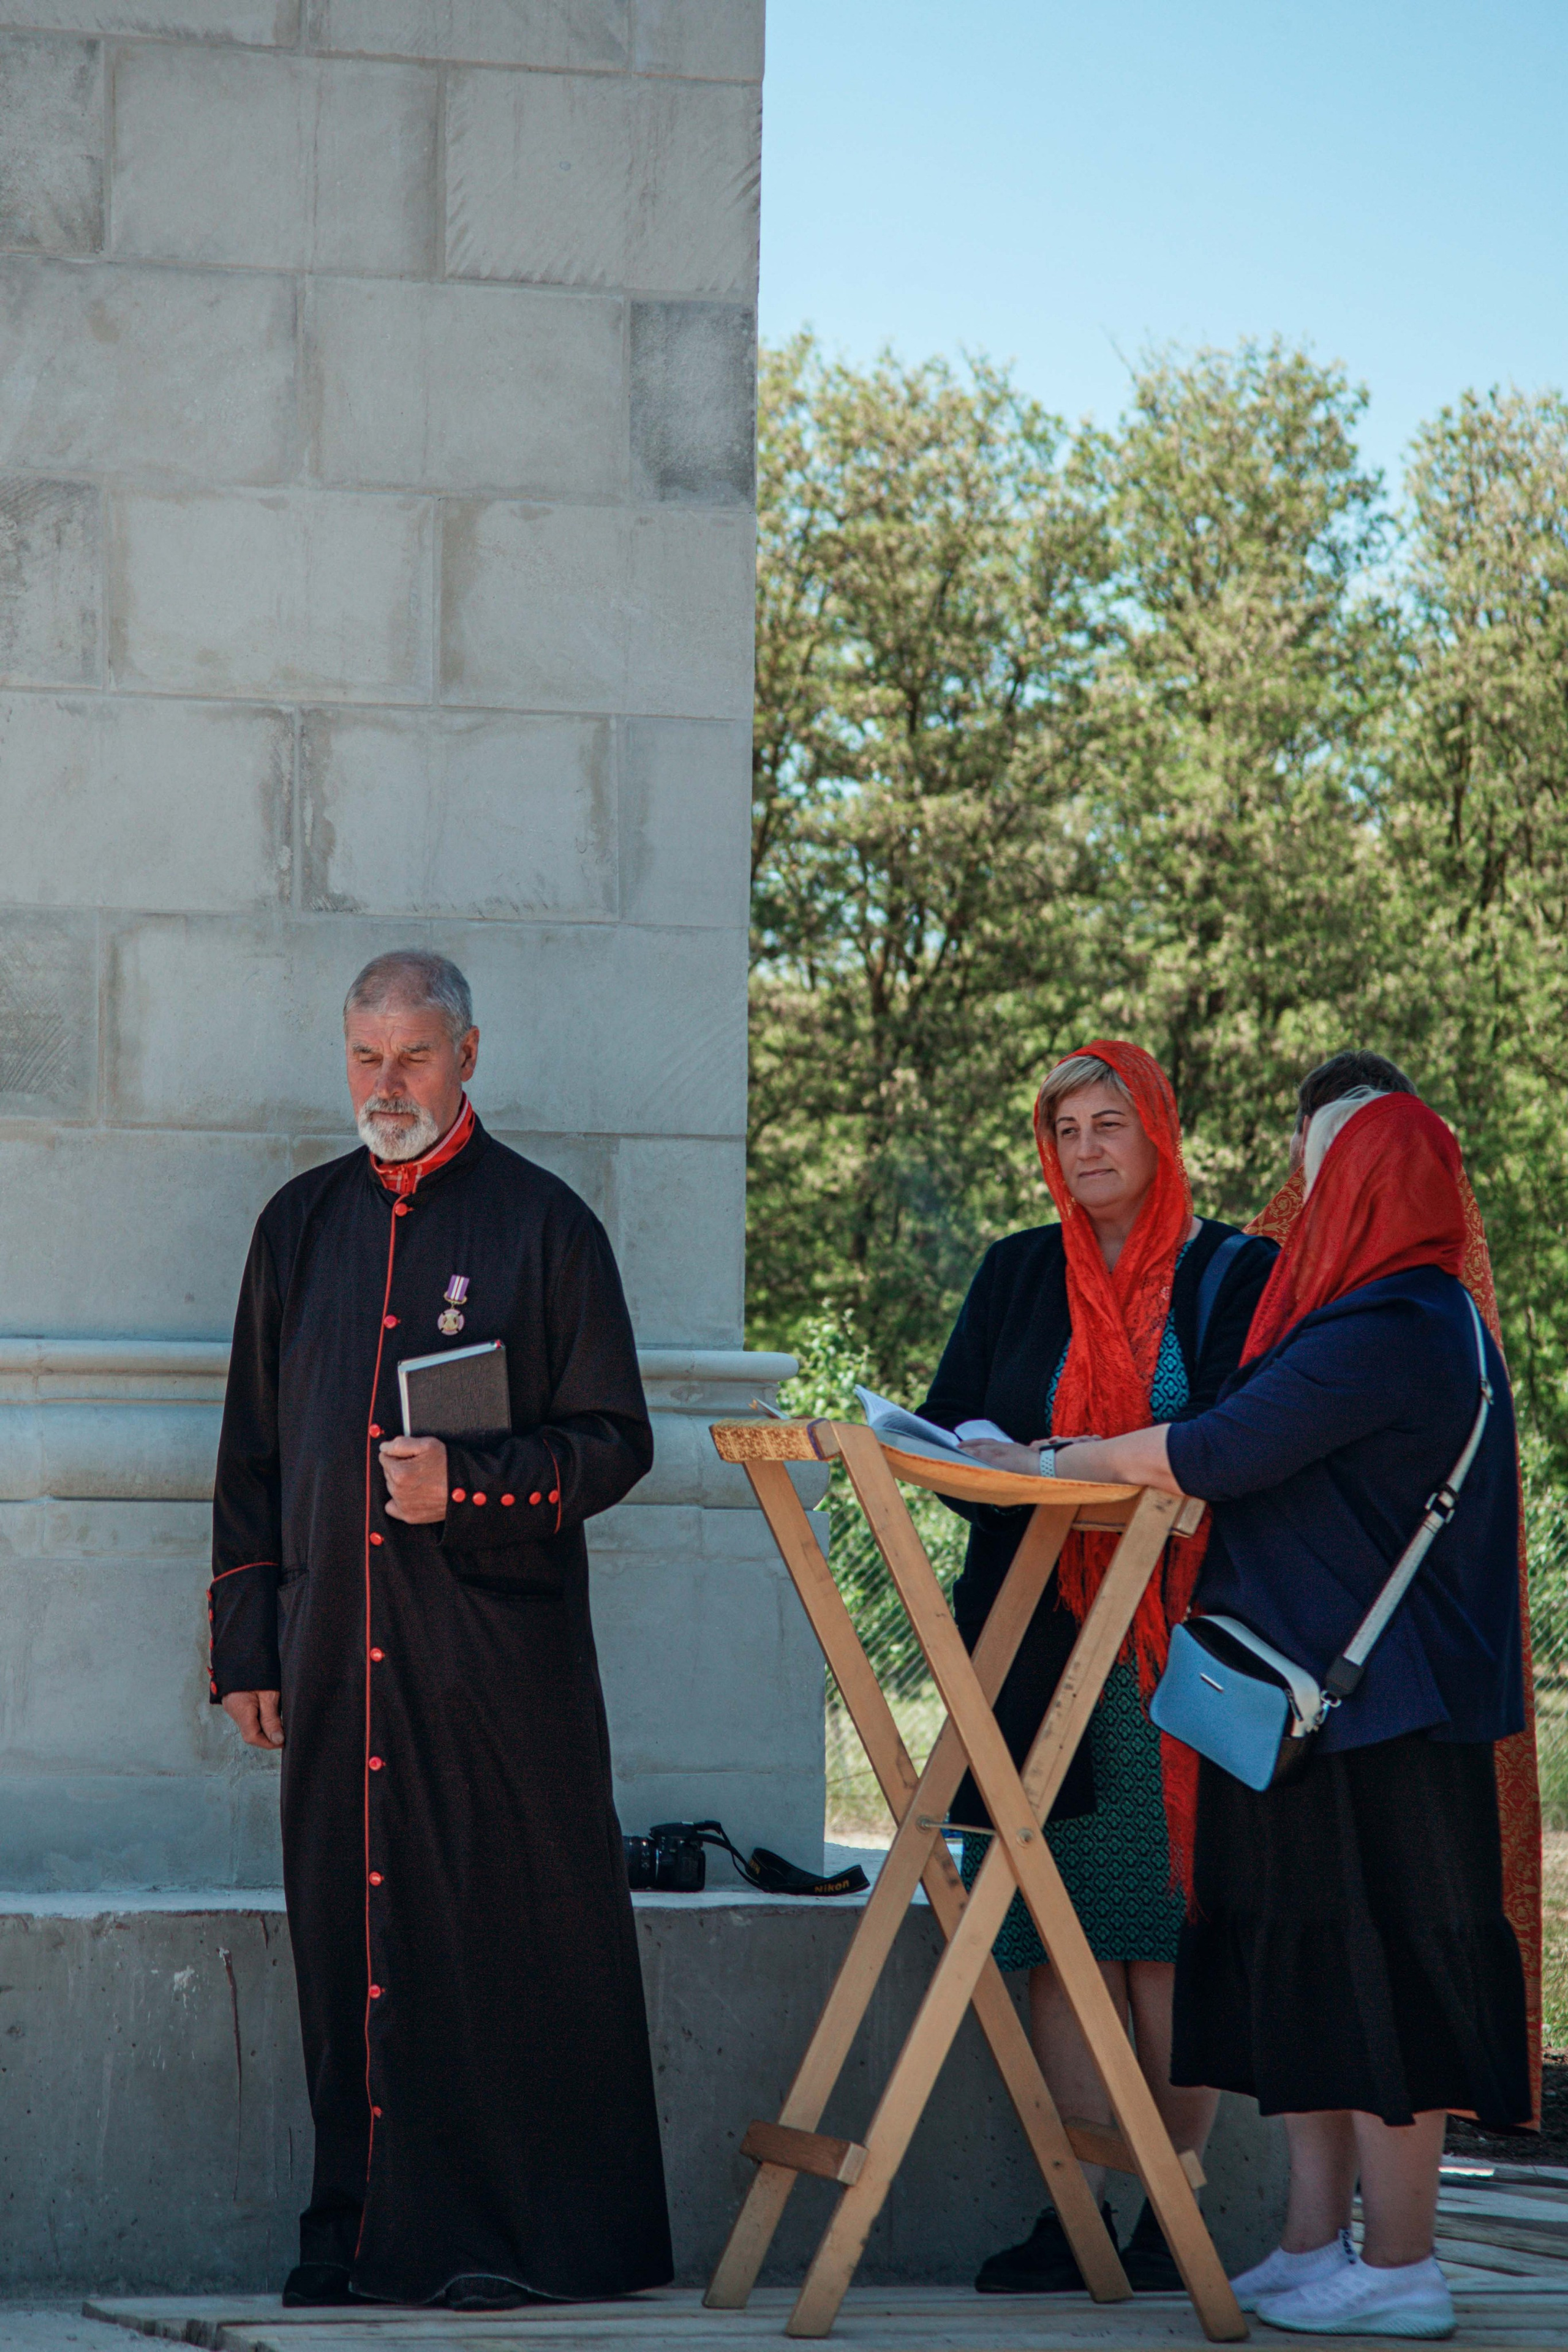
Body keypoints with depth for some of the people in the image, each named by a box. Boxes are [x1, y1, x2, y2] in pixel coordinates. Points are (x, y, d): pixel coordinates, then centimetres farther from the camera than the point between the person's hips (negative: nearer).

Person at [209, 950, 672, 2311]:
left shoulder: (542, 1223, 2)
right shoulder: (303, 1226, 15)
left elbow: (613, 1441, -1)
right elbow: (252, 1452, 17)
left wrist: (469, 1485, -17)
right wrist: (245, 1643, 11)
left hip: (498, 1639, -4)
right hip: (334, 1645, 4)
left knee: (509, 1933, -5)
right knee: (353, 1933, 4)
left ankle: (522, 2236, -1)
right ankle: (366, 2233, 9)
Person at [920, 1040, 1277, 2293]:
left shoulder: (1235, 1273, 5)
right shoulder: (1019, 1275, 15)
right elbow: (948, 1420, 11)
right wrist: (994, 1456, -13)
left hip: (1179, 1631, -3)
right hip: (1044, 1637, 3)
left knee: (1168, 1936, -6)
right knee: (1061, 1931, -3)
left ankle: (1176, 2212, 1)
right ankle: (1074, 2217, -2)